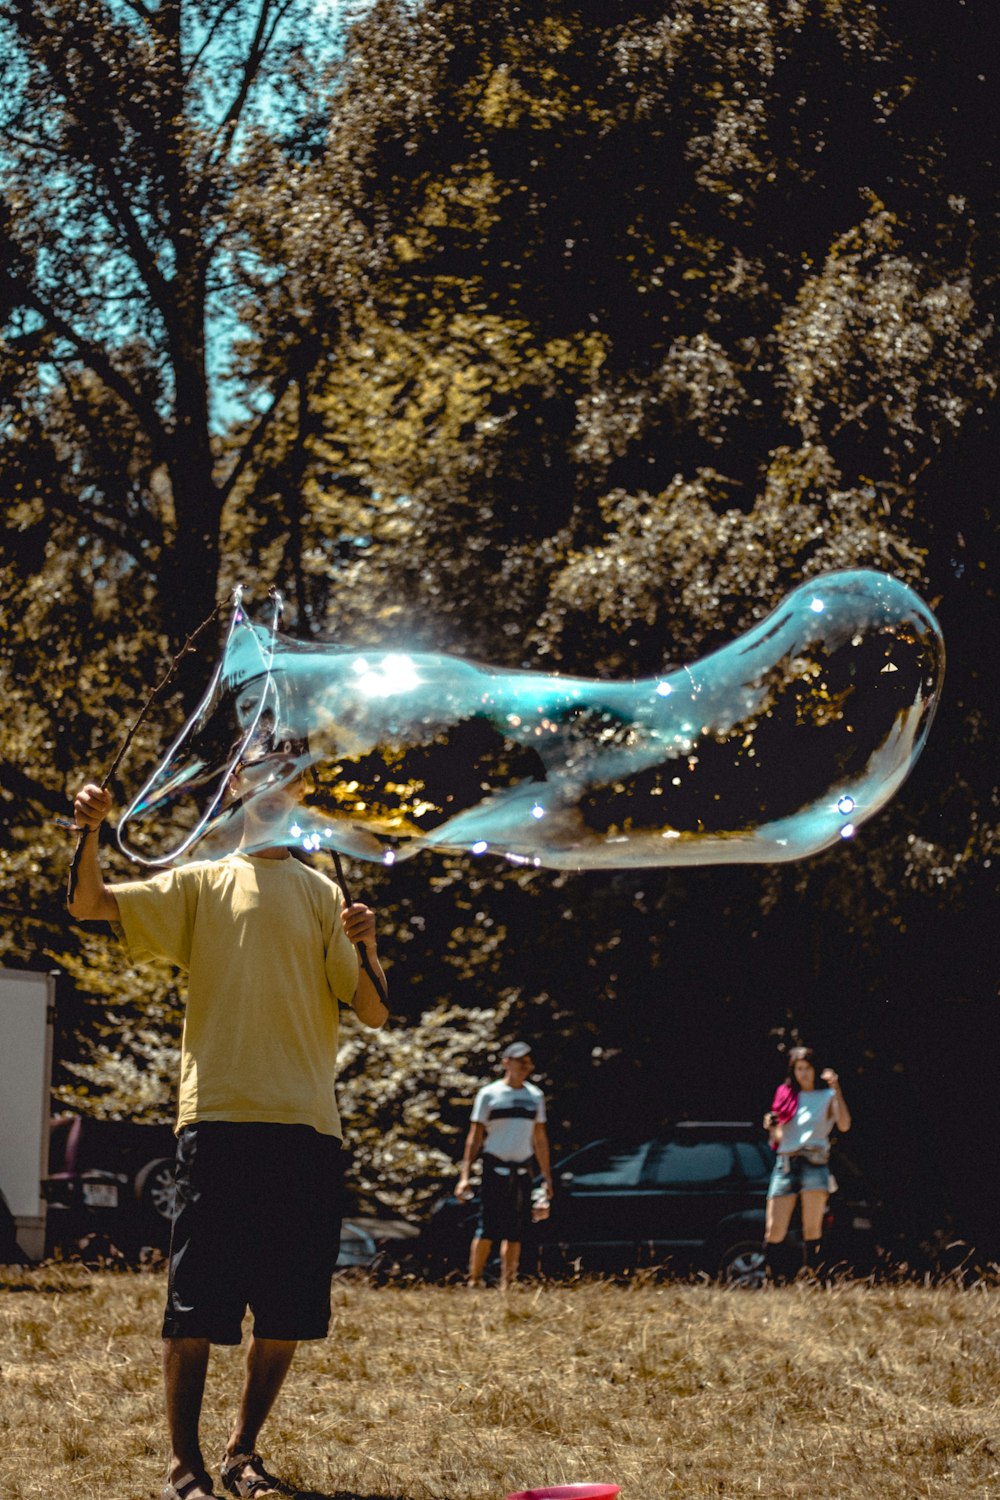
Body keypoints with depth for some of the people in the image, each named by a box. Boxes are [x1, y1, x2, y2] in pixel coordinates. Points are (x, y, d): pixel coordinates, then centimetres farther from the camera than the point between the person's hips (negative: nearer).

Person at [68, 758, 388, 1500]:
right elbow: (89, 903, 3)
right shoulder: (202, 884, 12)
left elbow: (373, 1013, 8)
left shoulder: (323, 896, 15)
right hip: (221, 1117, -2)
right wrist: (91, 829, -14)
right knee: (197, 1299, -6)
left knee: (289, 1308, 4)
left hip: (307, 1125, 2)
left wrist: (368, 948, -11)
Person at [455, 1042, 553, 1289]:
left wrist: (547, 1177, 15)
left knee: (515, 1232, 4)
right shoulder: (489, 1095, -1)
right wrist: (465, 1176, -8)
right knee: (488, 1228, -10)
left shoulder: (535, 1096, 12)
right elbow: (475, 1136, -2)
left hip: (522, 1171, 4)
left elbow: (540, 1139, 18)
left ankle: (507, 1286, 8)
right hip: (495, 1169, -4)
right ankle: (474, 1282, -5)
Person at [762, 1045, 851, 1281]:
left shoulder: (827, 1096, 8)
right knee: (774, 1232, -4)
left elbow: (844, 1125, -11)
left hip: (815, 1162, -3)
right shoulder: (786, 1095, 17)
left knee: (812, 1230, -13)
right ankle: (773, 1280, 5)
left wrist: (836, 1089, -17)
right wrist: (771, 1127, -5)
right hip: (785, 1163, 3)